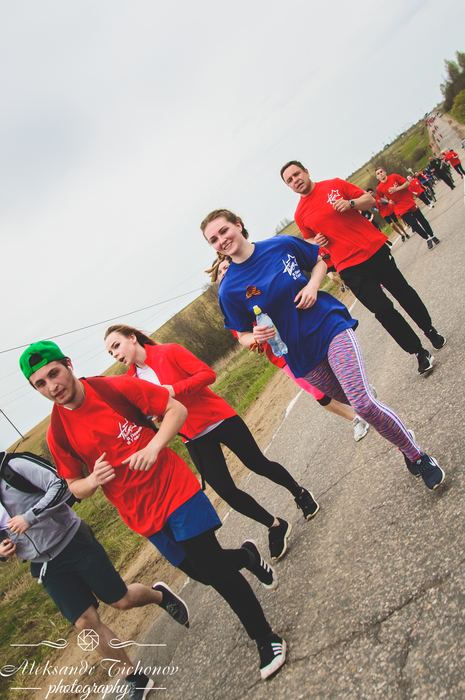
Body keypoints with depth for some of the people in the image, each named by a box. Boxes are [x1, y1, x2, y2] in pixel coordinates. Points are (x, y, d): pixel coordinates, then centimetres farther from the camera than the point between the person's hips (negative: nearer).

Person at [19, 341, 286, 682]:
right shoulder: (58, 433, -4)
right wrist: (93, 481, -18)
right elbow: (74, 487, 6)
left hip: (174, 488, -3)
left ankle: (265, 637, 18)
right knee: (202, 571, 12)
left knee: (212, 567, -5)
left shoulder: (116, 387, -12)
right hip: (143, 516, 4)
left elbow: (177, 409, -8)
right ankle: (246, 556, 45)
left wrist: (153, 447, -24)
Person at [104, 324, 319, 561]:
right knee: (226, 491, 1)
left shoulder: (169, 352, -12)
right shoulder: (131, 380, 1)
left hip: (219, 419, -4)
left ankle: (300, 493, 39)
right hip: (193, 438, 4)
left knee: (258, 464, 9)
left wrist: (174, 389, -27)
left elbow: (207, 374, -17)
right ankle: (276, 526, 23)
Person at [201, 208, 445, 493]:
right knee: (351, 400, 15)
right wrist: (257, 338, -23)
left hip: (330, 326, -1)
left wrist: (313, 284, -8)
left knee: (362, 402, -18)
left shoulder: (282, 244, -6)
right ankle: (398, 431, 45)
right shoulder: (229, 290, -9)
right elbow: (243, 336, 1)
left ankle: (417, 455, 4)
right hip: (302, 356, 2)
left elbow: (320, 260, 12)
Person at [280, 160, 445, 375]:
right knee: (383, 309, -5)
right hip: (350, 268, -1)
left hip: (375, 249, 1)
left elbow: (369, 200, 5)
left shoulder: (335, 185, 1)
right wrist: (316, 242, -4)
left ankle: (430, 330, 40)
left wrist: (350, 203, -14)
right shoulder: (300, 214, 3)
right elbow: (310, 240, 18)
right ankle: (420, 353, 11)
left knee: (404, 292, 14)